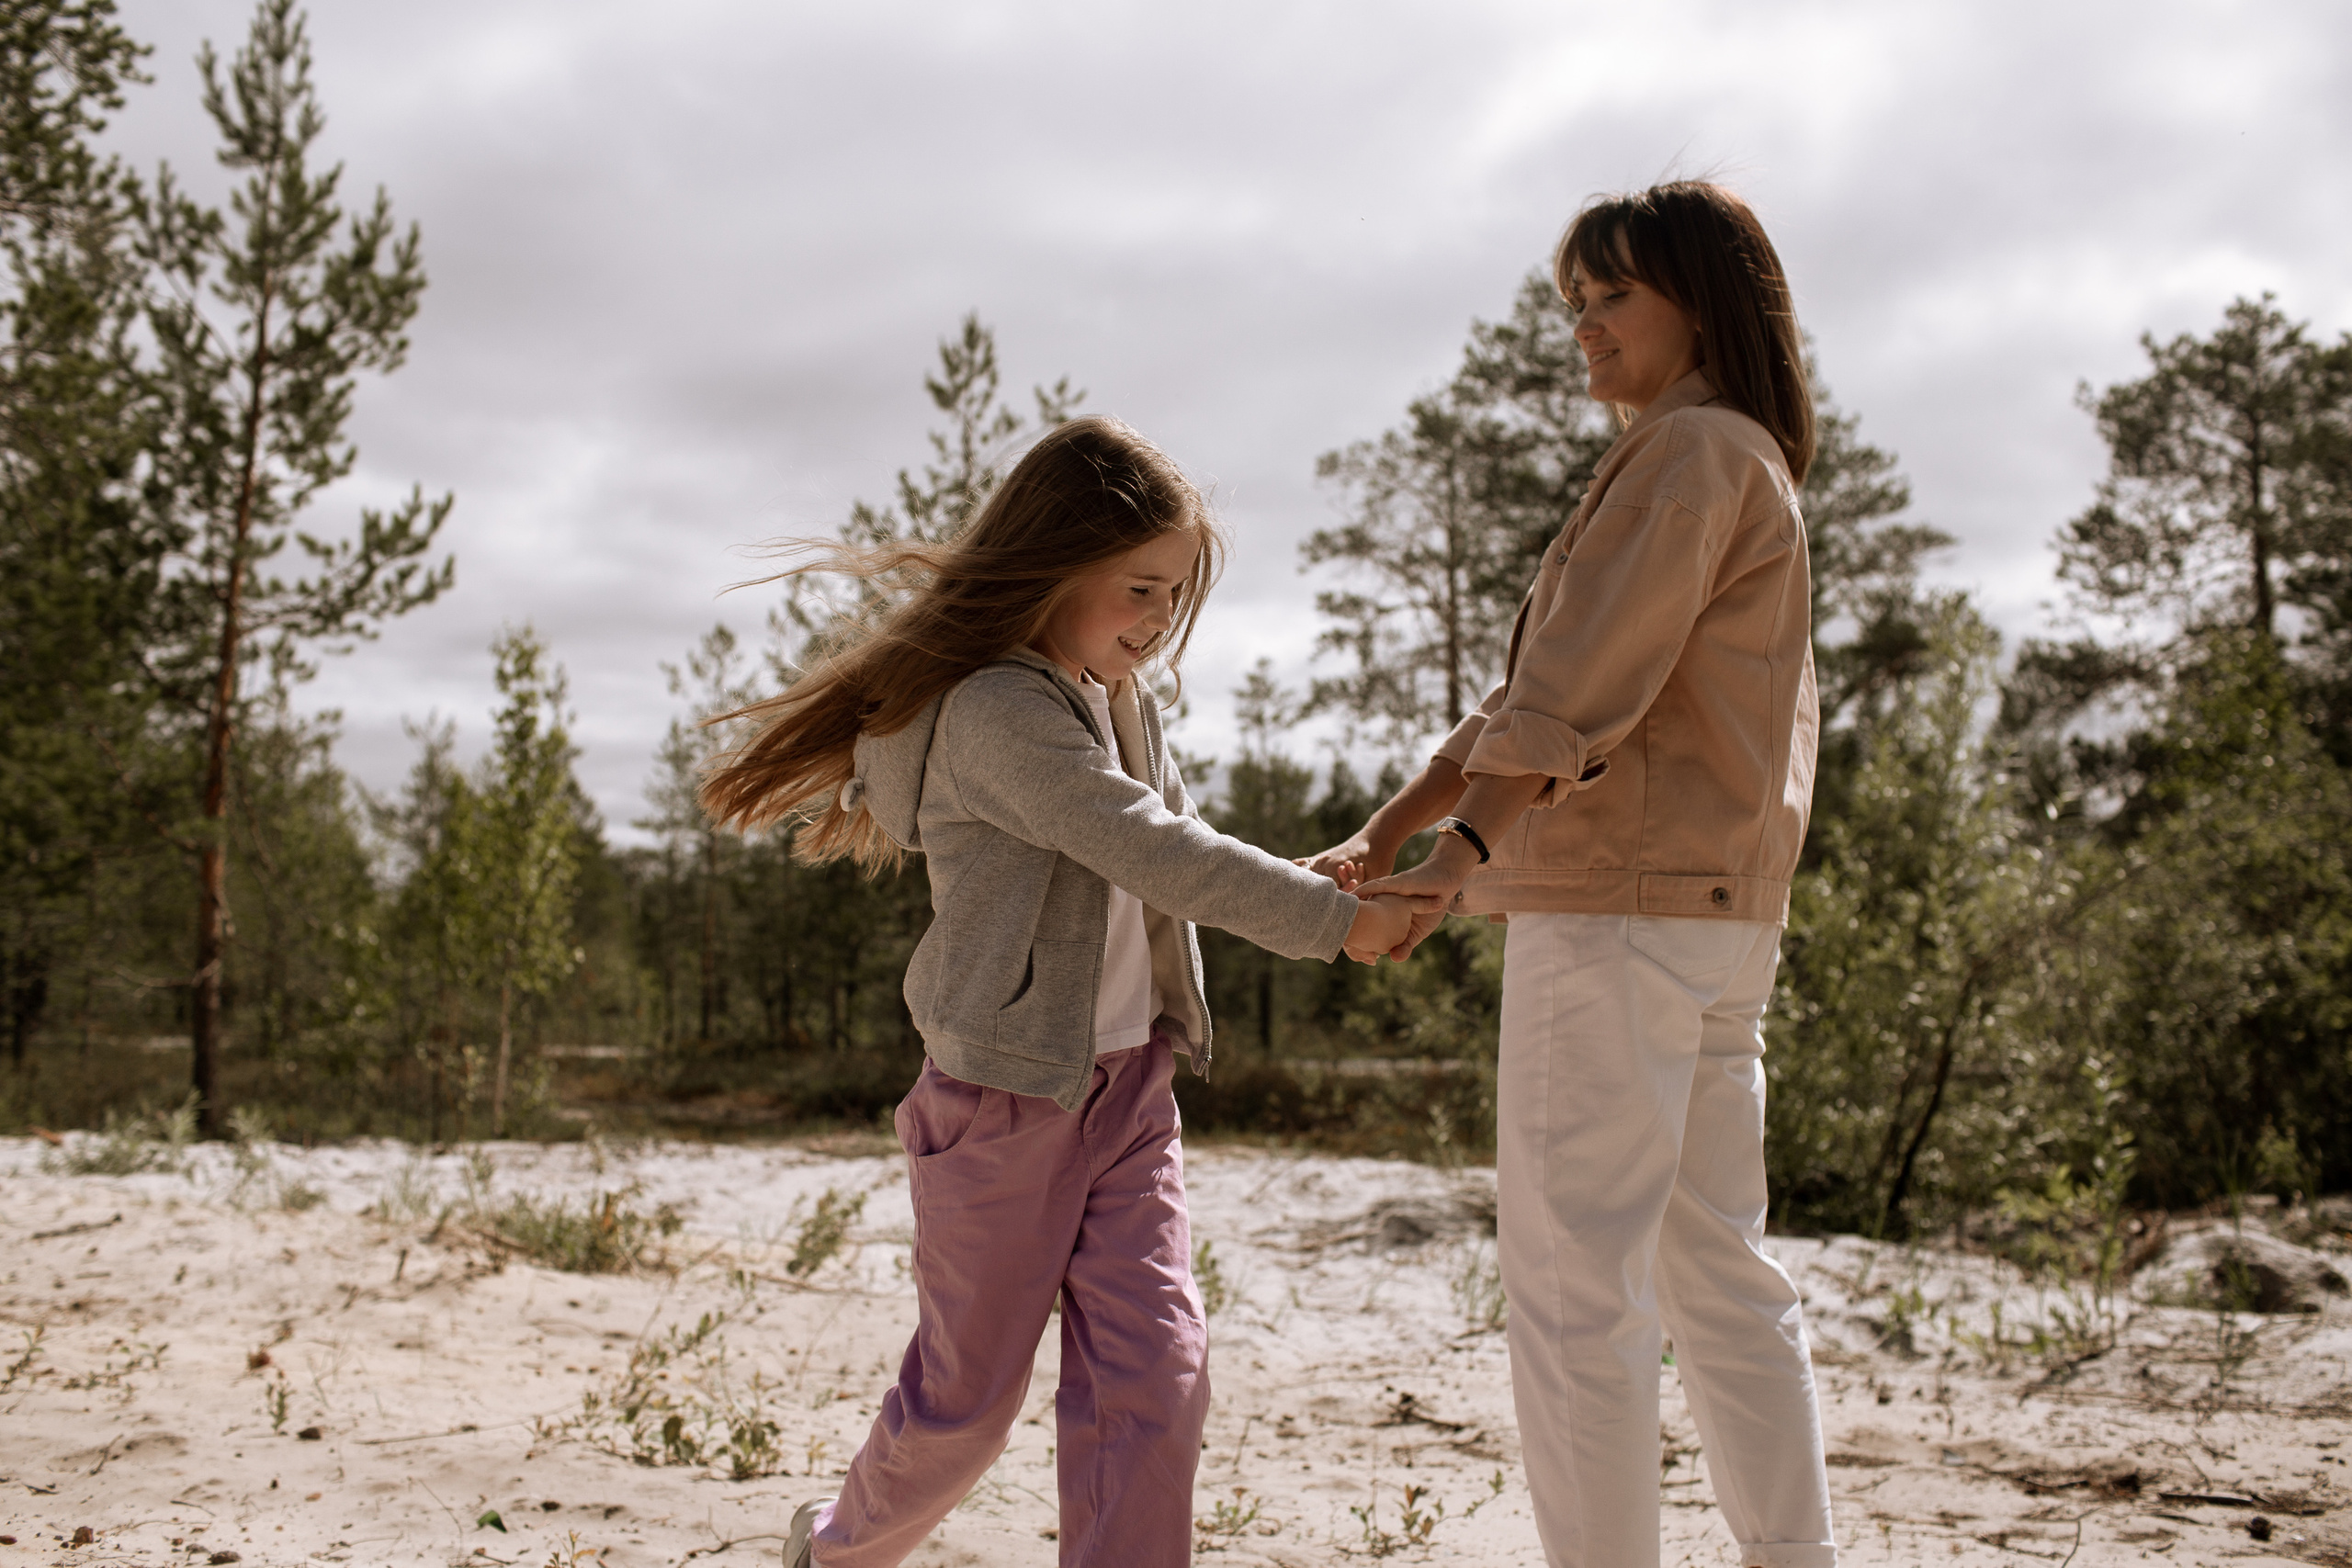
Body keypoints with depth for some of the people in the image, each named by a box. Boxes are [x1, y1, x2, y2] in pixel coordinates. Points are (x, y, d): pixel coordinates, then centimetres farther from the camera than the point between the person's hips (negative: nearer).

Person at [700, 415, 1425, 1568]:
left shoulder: (1119, 700, 10)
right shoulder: (995, 712, -20)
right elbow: (1156, 852, -24)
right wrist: (1336, 920, -18)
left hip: (1128, 1089, 7)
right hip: (1009, 1098, -7)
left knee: (1156, 1375, -3)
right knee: (967, 1400, 10)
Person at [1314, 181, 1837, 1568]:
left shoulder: (1695, 451, -7)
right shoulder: (1740, 466, 23)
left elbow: (1583, 684, -19)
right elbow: (1543, 687, 18)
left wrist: (1461, 858, -23)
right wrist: (1388, 833, 13)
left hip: (1621, 908, -10)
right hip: (1720, 917, 10)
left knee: (1573, 1273, -5)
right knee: (1713, 1263, 13)